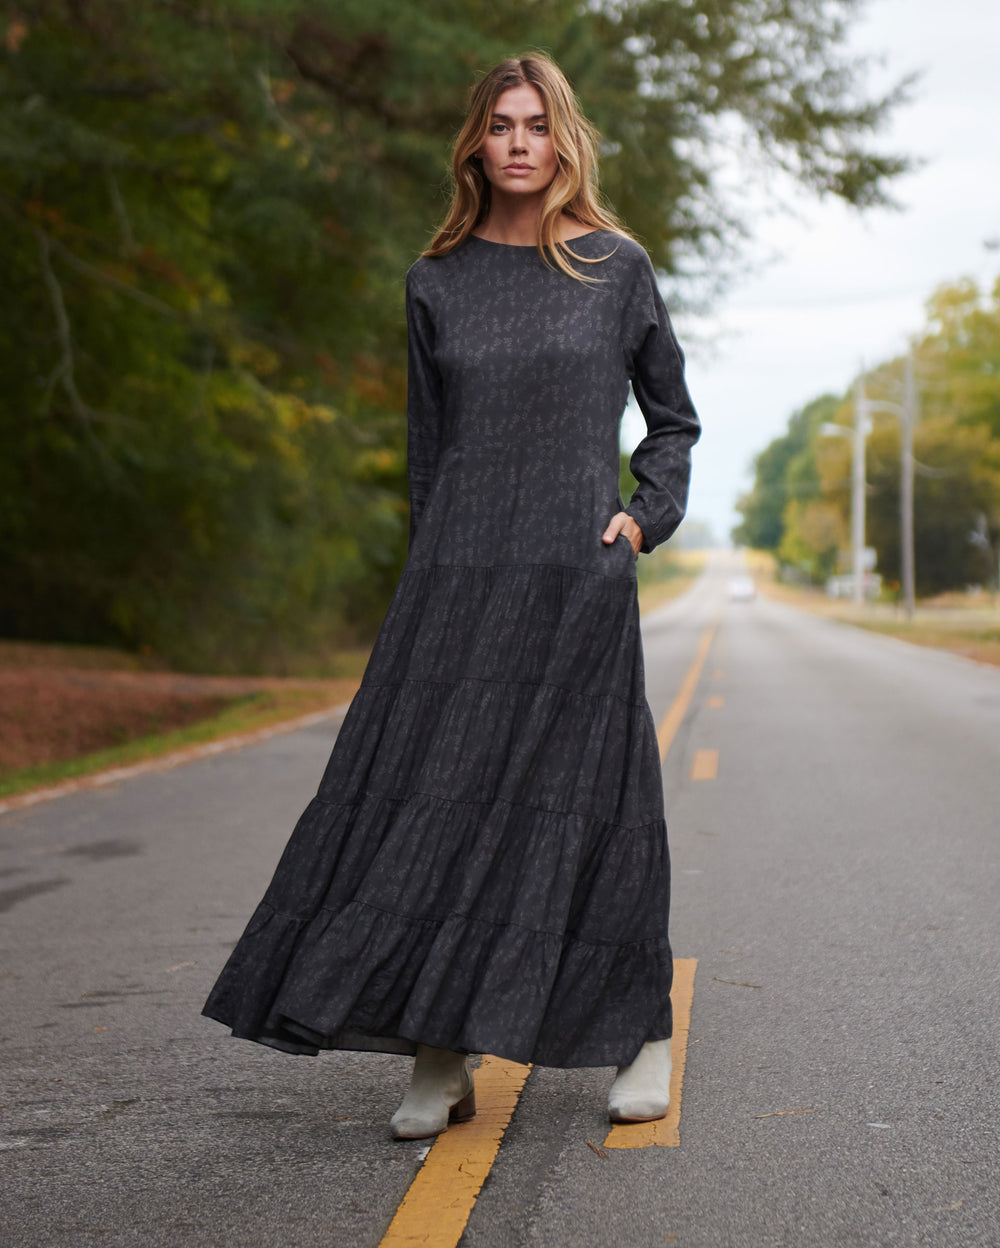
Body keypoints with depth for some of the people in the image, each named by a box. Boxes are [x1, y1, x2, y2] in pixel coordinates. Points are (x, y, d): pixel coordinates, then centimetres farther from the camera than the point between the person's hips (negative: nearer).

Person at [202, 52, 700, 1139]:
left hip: (577, 574, -2)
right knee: (434, 796, -3)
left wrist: (647, 516, -1)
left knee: (586, 802, 0)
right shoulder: (437, 284, 10)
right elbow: (427, 448, 14)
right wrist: (428, 583, 11)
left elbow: (673, 420, 14)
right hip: (459, 572, 2)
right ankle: (441, 1064, 3)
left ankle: (643, 1038, 17)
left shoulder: (616, 266, 6)